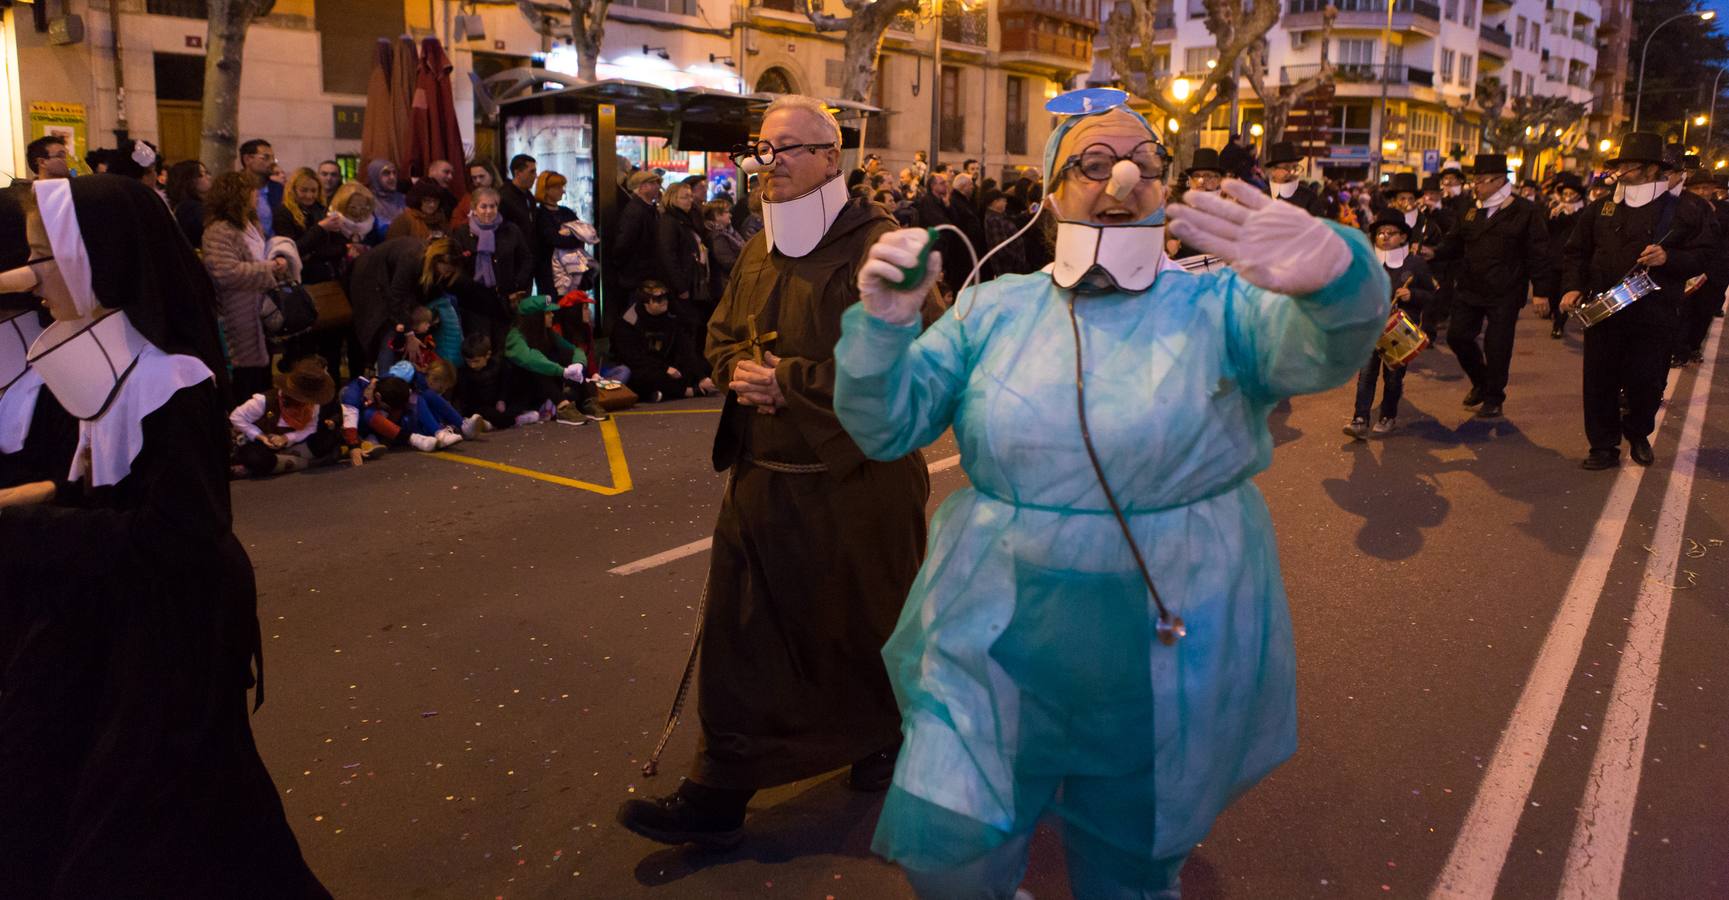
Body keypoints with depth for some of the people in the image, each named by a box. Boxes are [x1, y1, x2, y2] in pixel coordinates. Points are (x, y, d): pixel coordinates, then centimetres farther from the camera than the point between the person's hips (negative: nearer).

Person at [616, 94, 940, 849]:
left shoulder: (878, 248, -15)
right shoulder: (758, 252, 11)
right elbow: (723, 333, 21)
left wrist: (788, 381, -21)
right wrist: (740, 368, -4)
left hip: (855, 482, -6)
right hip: (763, 476, 7)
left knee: (865, 626, 14)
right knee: (740, 636, 8)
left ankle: (888, 738, 42)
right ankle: (719, 790, 20)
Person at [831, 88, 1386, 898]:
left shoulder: (1217, 307, -4)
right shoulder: (994, 309, 1)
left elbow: (1329, 348, -23)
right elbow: (886, 424, -1)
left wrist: (1332, 271, -47)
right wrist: (882, 324, -22)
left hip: (1169, 662, 0)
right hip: (996, 652, 1)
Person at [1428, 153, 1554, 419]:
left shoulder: (1525, 211, -7)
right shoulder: (1471, 211, 8)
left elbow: (1539, 254, -8)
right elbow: (1454, 244, 12)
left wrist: (1541, 291, -11)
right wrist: (1434, 253, -9)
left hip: (1504, 296, -5)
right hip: (1468, 289, 5)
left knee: (1497, 347, 1)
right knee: (1457, 336, 4)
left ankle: (1493, 398, 19)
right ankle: (1480, 382, 29)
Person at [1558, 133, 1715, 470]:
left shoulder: (1682, 213, 1)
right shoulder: (1600, 208, 8)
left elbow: (1701, 257, 2)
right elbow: (1576, 251, 12)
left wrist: (1668, 258, -17)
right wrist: (1572, 287, -3)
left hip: (1654, 315, -2)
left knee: (1647, 382, 3)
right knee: (1599, 380, 2)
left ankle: (1638, 436, 30)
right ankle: (1604, 446, 13)